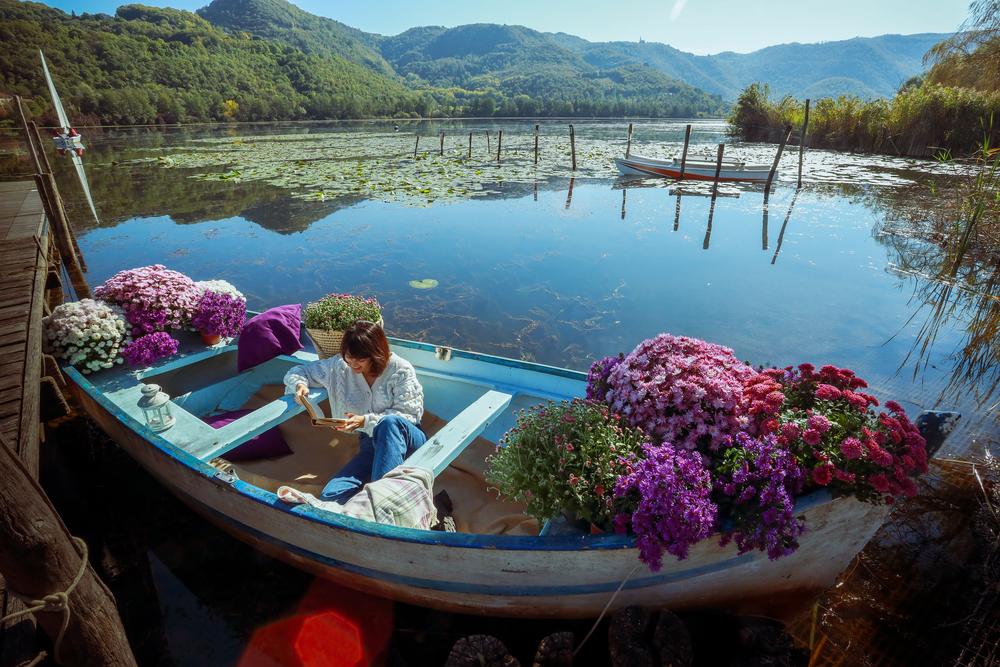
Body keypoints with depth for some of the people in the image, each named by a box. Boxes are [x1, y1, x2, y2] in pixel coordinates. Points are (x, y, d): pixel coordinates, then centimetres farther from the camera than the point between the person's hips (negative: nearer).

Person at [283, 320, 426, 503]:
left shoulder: (400, 370, -8)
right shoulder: (340, 366, 3)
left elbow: (409, 415, -11)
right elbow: (297, 372, 15)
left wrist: (365, 421, -22)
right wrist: (299, 384, -10)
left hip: (407, 440, -3)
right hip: (370, 443, 3)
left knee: (389, 423, -41)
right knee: (330, 496, -21)